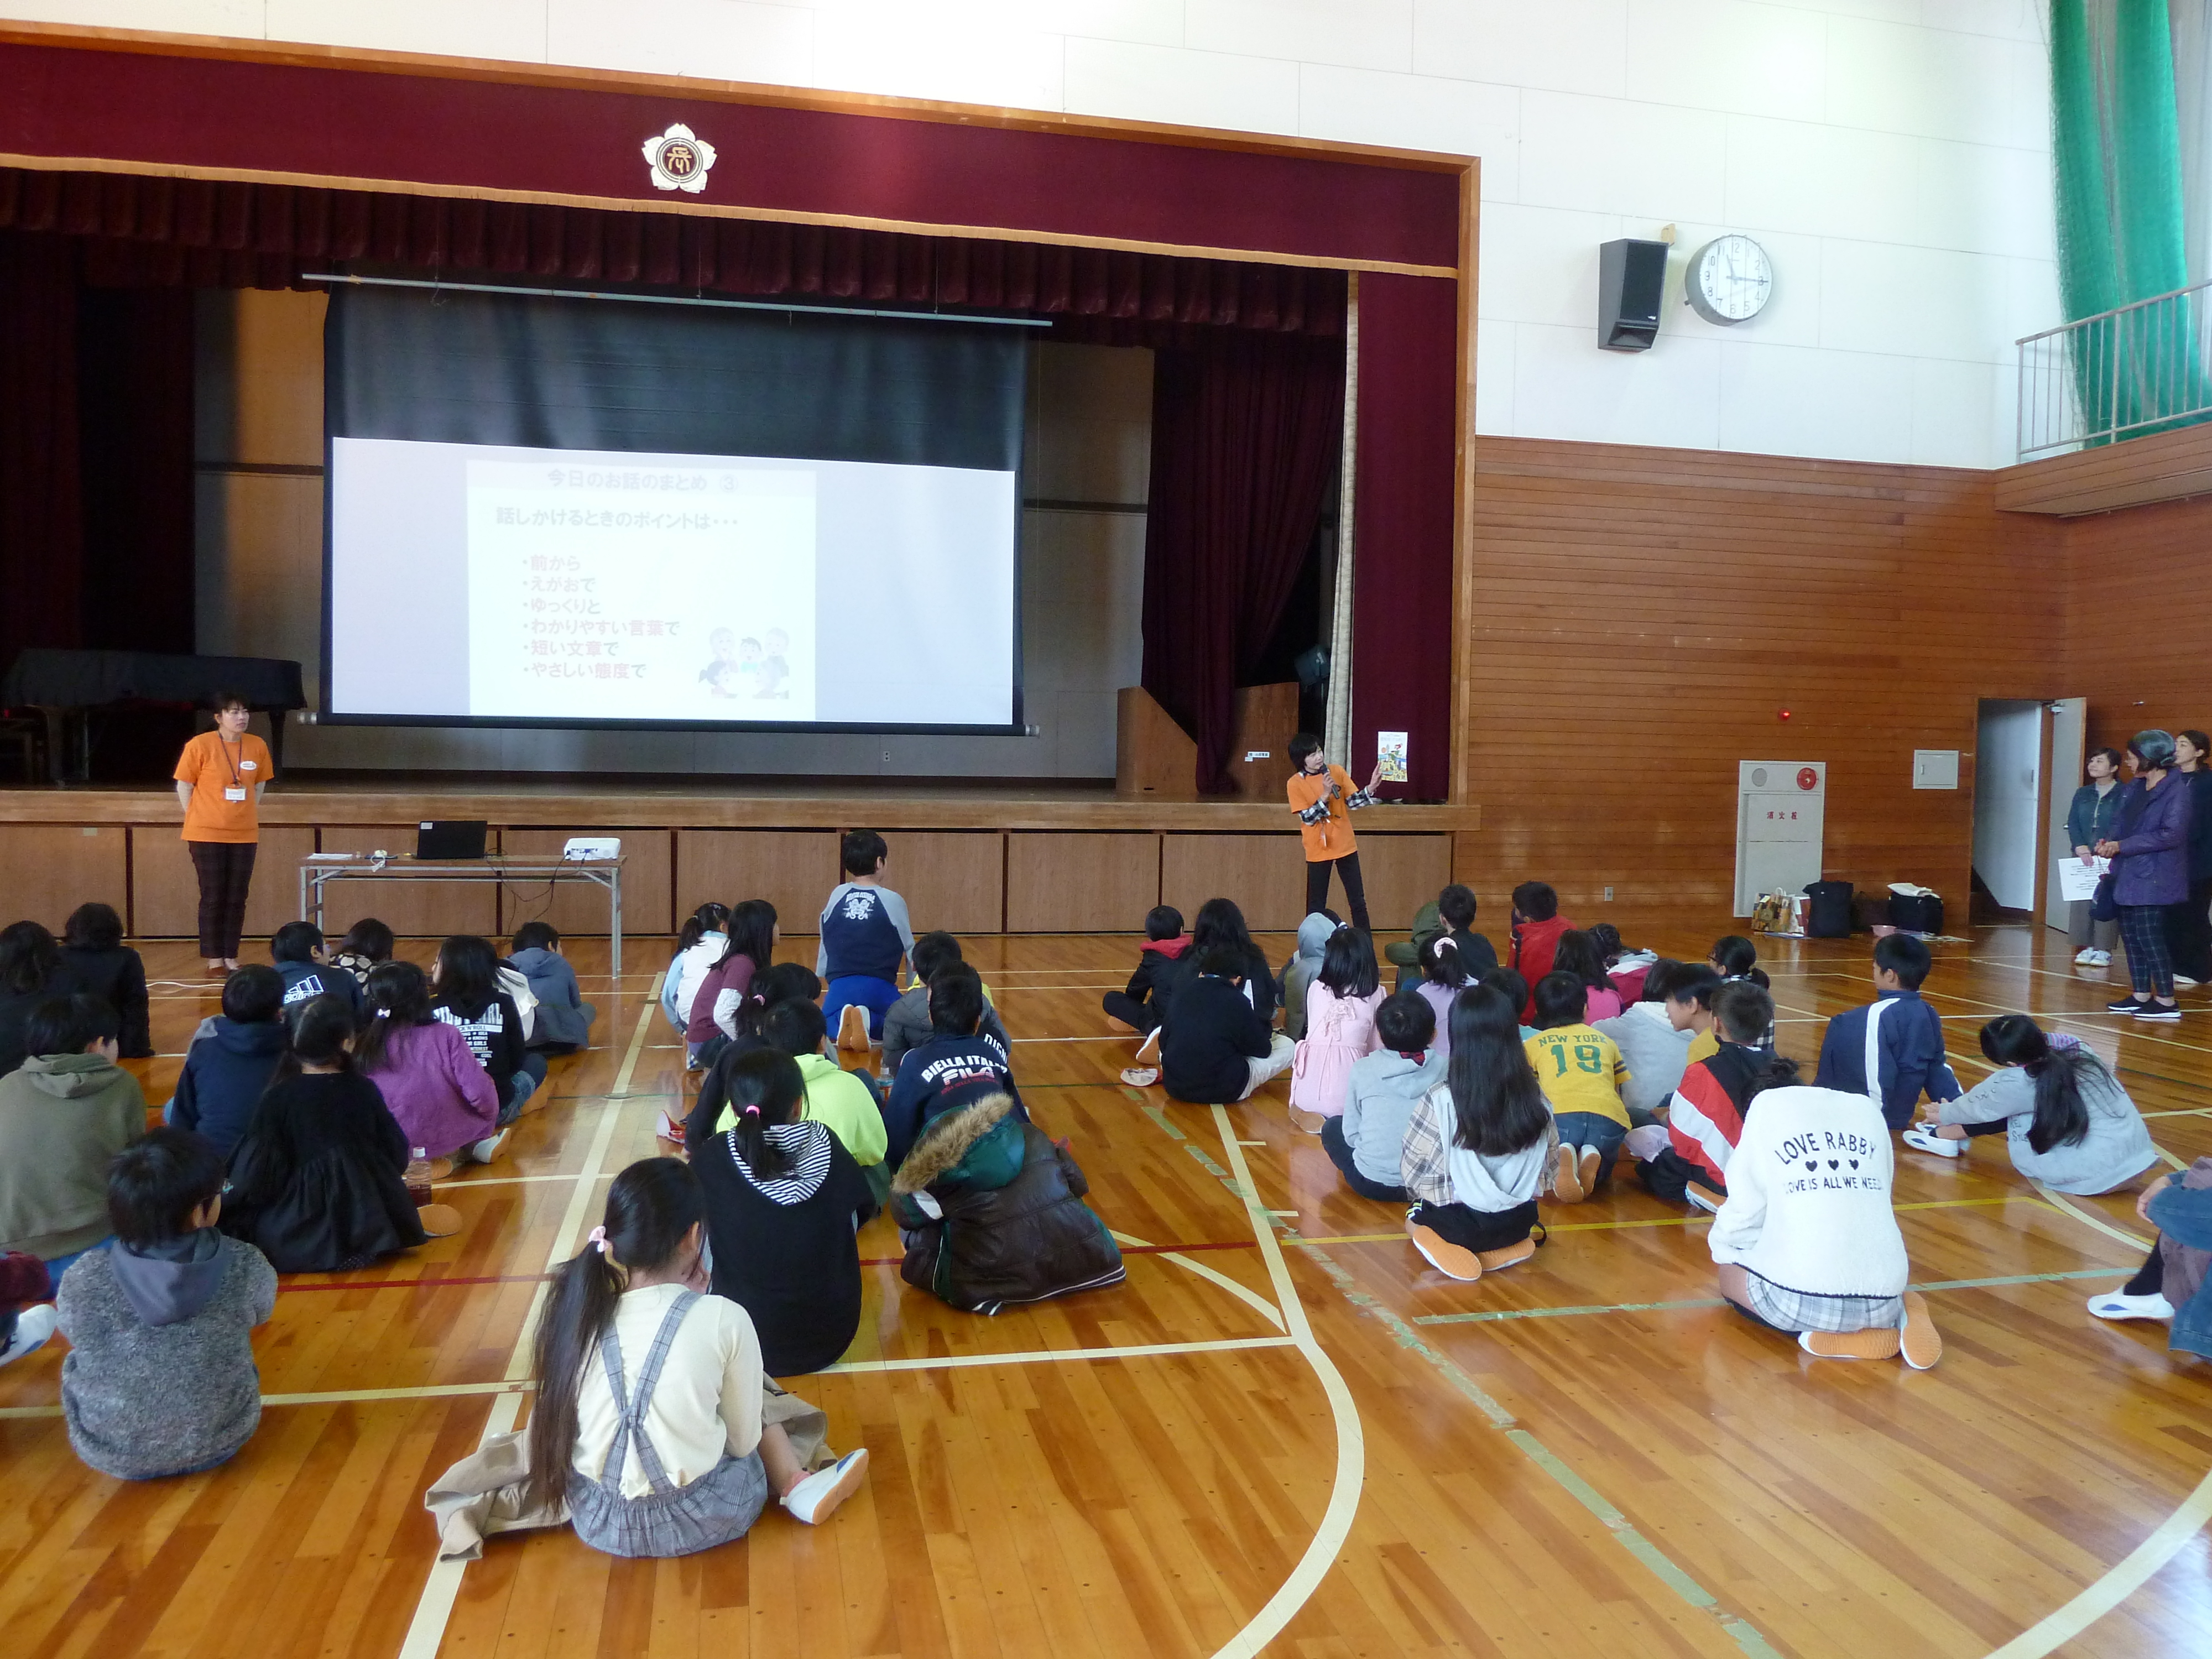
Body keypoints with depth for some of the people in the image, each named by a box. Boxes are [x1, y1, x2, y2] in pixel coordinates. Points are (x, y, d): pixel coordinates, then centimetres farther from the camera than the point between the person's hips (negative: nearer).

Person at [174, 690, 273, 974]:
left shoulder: (257, 746, 3)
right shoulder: (200, 745, -8)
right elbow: (184, 785, 0)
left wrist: (251, 814, 9)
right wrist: (196, 819, 0)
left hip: (245, 834, 3)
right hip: (207, 834, -3)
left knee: (237, 898, 6)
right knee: (213, 897, 2)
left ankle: (231, 957, 14)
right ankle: (214, 959, 10)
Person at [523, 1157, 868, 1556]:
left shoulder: (573, 1311, -11)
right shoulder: (724, 1319, -19)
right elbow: (744, 1440, -7)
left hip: (599, 1523, 3)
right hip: (705, 1520, -3)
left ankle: (796, 1486, 18)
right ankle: (795, 1485, 18)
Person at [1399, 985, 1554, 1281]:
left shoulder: (1441, 1102, -21)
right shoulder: (1535, 1098, -11)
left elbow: (1413, 1169, -11)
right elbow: (1548, 1160, 2)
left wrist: (1426, 1200, 9)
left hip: (1458, 1223, -3)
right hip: (1520, 1221, 3)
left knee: (1414, 1218, 29)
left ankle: (1450, 1248, 1)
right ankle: (1510, 1245, 8)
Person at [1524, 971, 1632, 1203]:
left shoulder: (1532, 1045, 24)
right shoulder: (1606, 1041, 31)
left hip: (1560, 1117, -3)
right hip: (1610, 1119, 3)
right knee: (1598, 1176, 31)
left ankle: (1562, 1159, -13)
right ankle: (1591, 1158, -5)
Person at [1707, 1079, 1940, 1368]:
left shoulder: (1768, 1104, 11)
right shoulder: (1866, 1107, 22)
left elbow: (1743, 1212, 9)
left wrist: (1721, 1249, 30)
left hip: (1800, 1297, -5)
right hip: (1883, 1297, 5)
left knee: (1729, 1271, 28)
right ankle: (1896, 1316, 5)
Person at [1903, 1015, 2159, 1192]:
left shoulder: (2017, 1081, -14)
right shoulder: (2074, 1049, 1)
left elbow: (1977, 1104, 6)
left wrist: (1944, 1114, 26)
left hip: (2097, 1173, -6)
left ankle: (1946, 1136, 18)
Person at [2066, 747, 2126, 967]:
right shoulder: (2082, 794, 13)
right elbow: (2072, 823, 6)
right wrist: (2081, 847, -9)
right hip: (2083, 857, 5)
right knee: (2081, 901, 3)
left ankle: (2103, 950, -1)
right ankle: (2086, 948, 10)